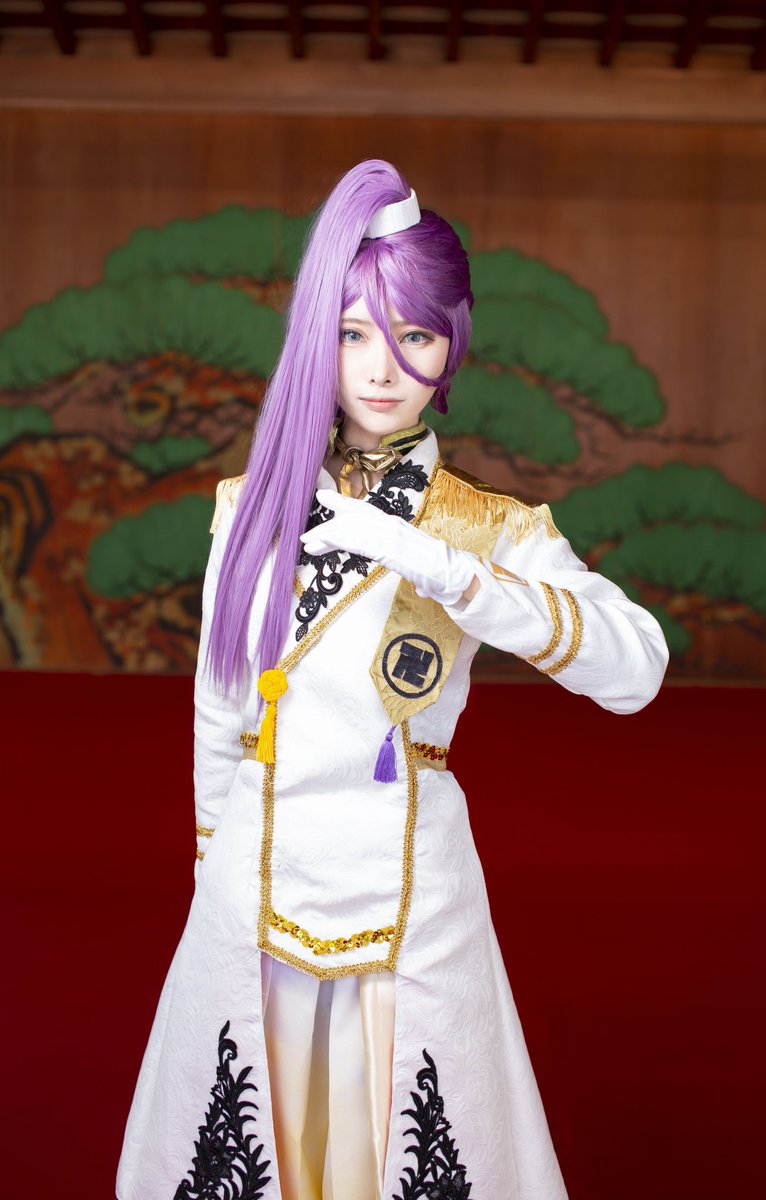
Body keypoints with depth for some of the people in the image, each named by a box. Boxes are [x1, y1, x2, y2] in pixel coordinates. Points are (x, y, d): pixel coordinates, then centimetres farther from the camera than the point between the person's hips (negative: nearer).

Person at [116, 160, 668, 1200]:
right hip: (253, 897, 2)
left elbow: (636, 666, -23)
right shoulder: (252, 505, 3)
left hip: (408, 904, -2)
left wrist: (438, 568, -31)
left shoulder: (491, 527, -5)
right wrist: (215, 862, 14)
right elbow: (217, 713, 10)